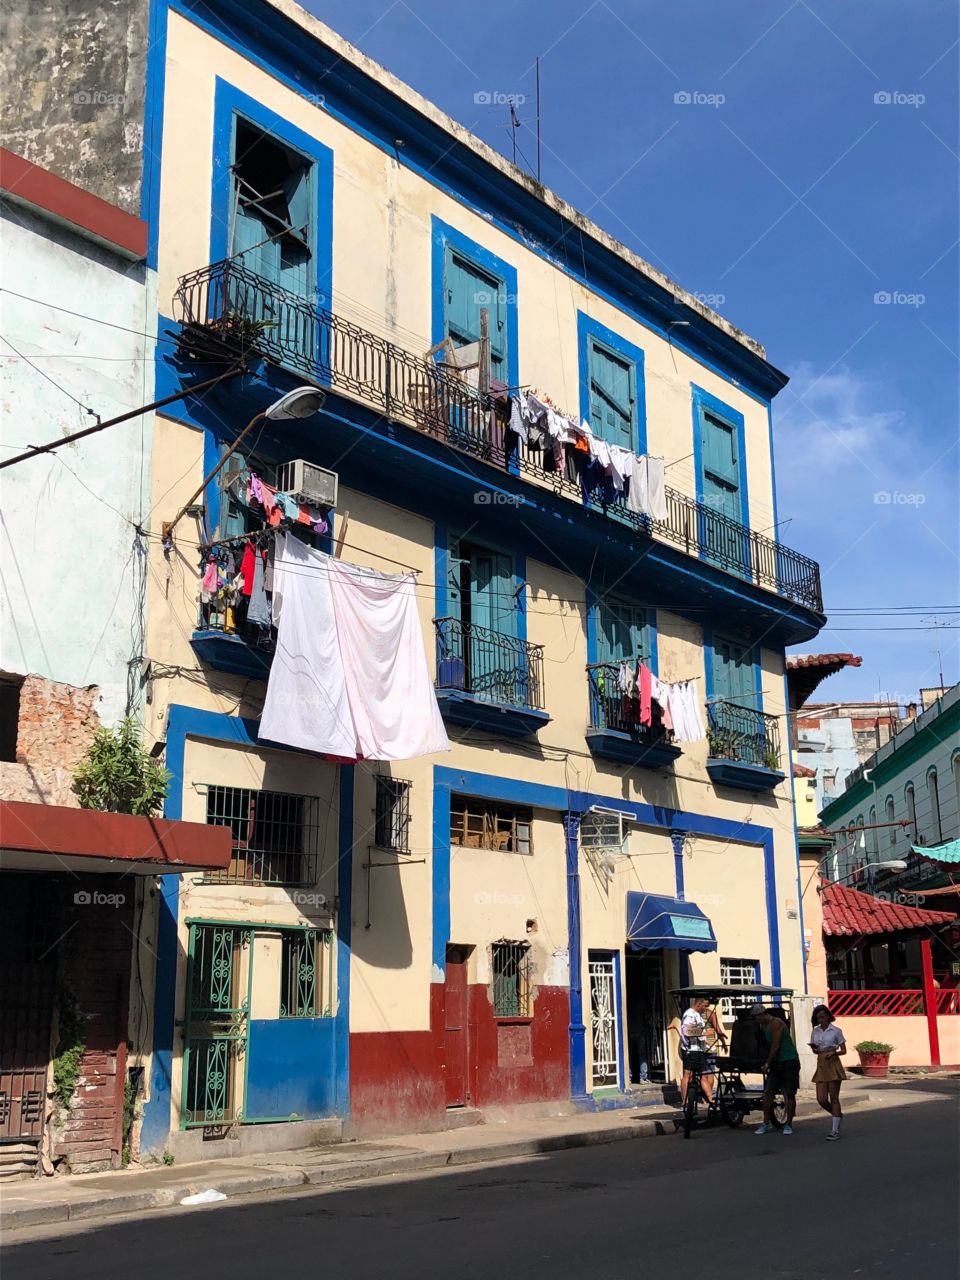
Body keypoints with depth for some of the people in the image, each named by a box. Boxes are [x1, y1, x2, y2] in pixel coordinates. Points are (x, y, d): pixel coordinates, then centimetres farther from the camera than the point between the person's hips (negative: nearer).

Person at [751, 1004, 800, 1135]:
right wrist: (768, 1063, 7)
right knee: (768, 1092, 0)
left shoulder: (776, 1023, -15)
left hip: (789, 1061, -8)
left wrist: (767, 1063, -11)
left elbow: (775, 1046, -17)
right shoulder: (764, 1026, 12)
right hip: (776, 1063, 8)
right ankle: (766, 1123, 6)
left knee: (790, 1094, -2)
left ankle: (788, 1124, 6)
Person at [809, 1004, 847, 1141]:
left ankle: (835, 1131, 1)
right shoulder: (815, 1032, 10)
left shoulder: (835, 1031, -2)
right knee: (821, 1099, -3)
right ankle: (837, 1115, 26)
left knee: (834, 1098, -3)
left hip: (833, 1064, -4)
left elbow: (843, 1050, 1)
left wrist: (834, 1053, -18)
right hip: (821, 1066, 4)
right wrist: (815, 1049, -6)